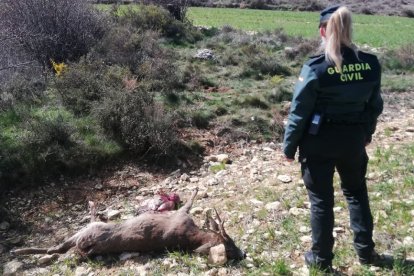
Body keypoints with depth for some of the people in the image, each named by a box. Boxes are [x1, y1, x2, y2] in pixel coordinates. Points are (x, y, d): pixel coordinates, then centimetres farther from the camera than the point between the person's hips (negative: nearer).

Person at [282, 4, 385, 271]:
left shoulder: (316, 68, -18)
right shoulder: (371, 64, -5)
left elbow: (299, 113, -13)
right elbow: (375, 105, 7)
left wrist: (289, 146, -2)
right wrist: (367, 133, 23)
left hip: (319, 143, -4)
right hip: (354, 140, 4)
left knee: (321, 200, 11)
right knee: (357, 193, 24)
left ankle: (321, 257, 25)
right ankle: (365, 250, 36)